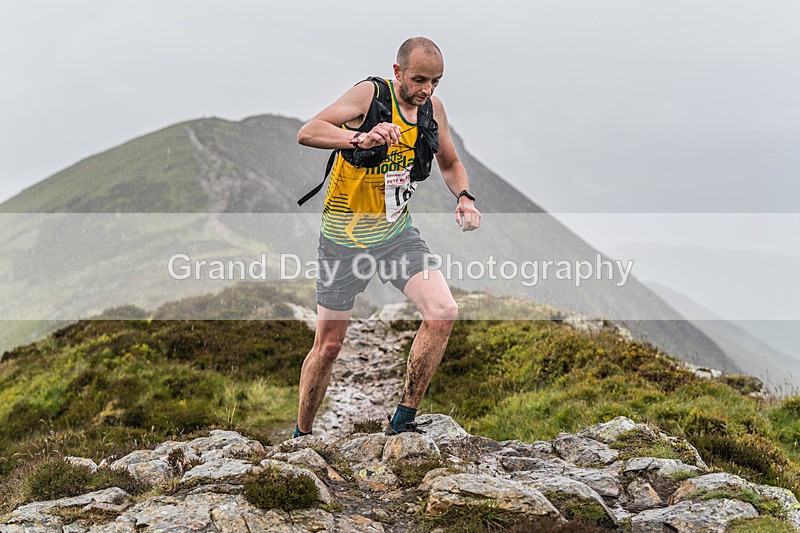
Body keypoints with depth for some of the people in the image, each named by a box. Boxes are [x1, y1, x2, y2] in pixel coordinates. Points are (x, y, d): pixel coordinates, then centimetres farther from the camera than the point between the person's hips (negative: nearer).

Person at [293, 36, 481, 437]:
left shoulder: (432, 108, 1)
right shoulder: (370, 94, -16)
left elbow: (450, 165, 17)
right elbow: (307, 133, -29)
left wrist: (464, 197, -5)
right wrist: (359, 138, -47)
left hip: (397, 232, 4)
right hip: (345, 235, -4)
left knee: (443, 313, -17)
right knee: (328, 345, 4)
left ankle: (402, 423, -4)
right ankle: (301, 437, 26)